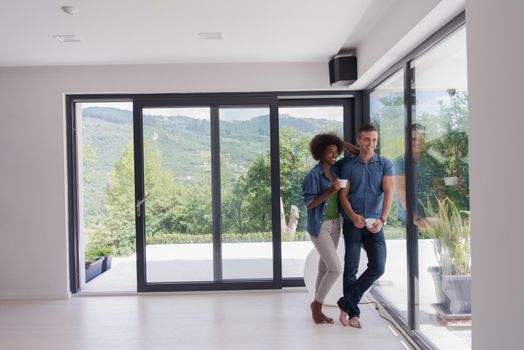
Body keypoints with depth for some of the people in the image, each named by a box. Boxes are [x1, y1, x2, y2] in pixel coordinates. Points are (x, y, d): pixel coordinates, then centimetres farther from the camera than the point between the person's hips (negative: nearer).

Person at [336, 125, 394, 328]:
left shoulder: (385, 164, 6)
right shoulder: (348, 165, 5)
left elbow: (389, 192, -6)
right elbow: (343, 196, 1)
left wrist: (382, 219, -20)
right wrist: (353, 216, -17)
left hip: (375, 224, 1)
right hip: (352, 222, -1)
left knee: (378, 267, -5)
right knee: (351, 267, 0)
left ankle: (346, 303, 10)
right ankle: (353, 312, 15)